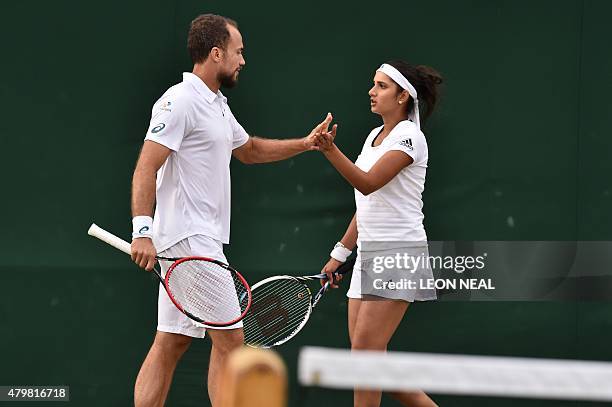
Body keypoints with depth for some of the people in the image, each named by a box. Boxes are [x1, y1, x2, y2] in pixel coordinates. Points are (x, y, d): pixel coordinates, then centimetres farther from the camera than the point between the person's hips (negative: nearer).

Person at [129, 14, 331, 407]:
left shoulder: (217, 104, 19)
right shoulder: (181, 101, -12)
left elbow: (249, 149, 36)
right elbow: (146, 170, -18)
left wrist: (304, 143, 25)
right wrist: (143, 230, -26)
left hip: (202, 239, 10)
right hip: (189, 240, -10)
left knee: (170, 345, 6)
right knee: (229, 338, -8)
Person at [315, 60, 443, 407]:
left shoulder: (409, 137, -11)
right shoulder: (375, 136, 16)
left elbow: (368, 184, -23)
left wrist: (331, 149, -35)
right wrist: (341, 253, 19)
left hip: (399, 252, -9)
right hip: (369, 253, 9)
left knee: (366, 348, -14)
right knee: (367, 353, 5)